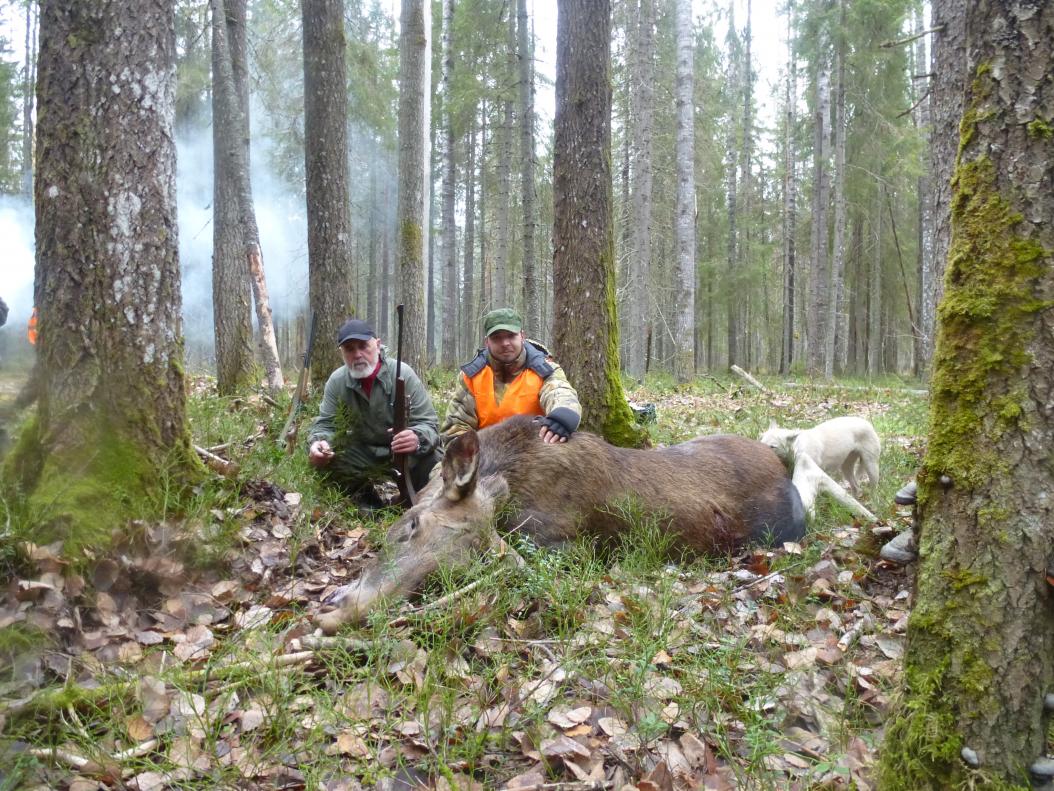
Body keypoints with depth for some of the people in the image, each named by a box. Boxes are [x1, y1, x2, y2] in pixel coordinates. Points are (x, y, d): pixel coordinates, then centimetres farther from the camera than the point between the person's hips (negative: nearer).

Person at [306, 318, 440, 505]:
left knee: (432, 460, -31)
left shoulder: (403, 374, -18)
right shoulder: (337, 381, -8)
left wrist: (417, 439, -46)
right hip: (362, 453, 3)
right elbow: (325, 424, -6)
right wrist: (318, 443, -31)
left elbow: (428, 424, -21)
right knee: (318, 454, -20)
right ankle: (364, 495, 2)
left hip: (403, 452, -3)